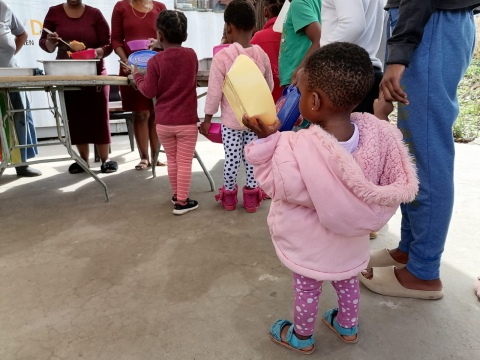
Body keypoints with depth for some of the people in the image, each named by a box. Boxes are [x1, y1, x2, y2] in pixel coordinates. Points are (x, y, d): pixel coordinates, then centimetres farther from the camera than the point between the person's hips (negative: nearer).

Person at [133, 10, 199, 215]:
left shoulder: (155, 61, -8)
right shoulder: (191, 55, -2)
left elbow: (149, 92, -6)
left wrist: (137, 76, 13)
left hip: (163, 122, 1)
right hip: (187, 122, 0)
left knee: (171, 160, 17)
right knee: (184, 163, 5)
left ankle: (176, 195, 31)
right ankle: (182, 202, 10)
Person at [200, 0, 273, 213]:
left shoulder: (222, 56, -14)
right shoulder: (262, 55, -2)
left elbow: (214, 91, -12)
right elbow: (269, 87, 11)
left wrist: (207, 118, -2)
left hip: (231, 119, -3)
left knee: (232, 158, 8)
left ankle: (229, 196, 25)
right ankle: (252, 197, 23)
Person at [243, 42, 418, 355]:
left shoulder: (300, 148, -36)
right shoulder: (376, 133, -20)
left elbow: (277, 187, -21)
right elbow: (395, 183, -7)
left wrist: (266, 140, -22)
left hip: (312, 245, -5)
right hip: (352, 239, 5)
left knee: (307, 287, 19)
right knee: (347, 278, 29)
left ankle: (302, 337, 44)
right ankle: (348, 326, 53)